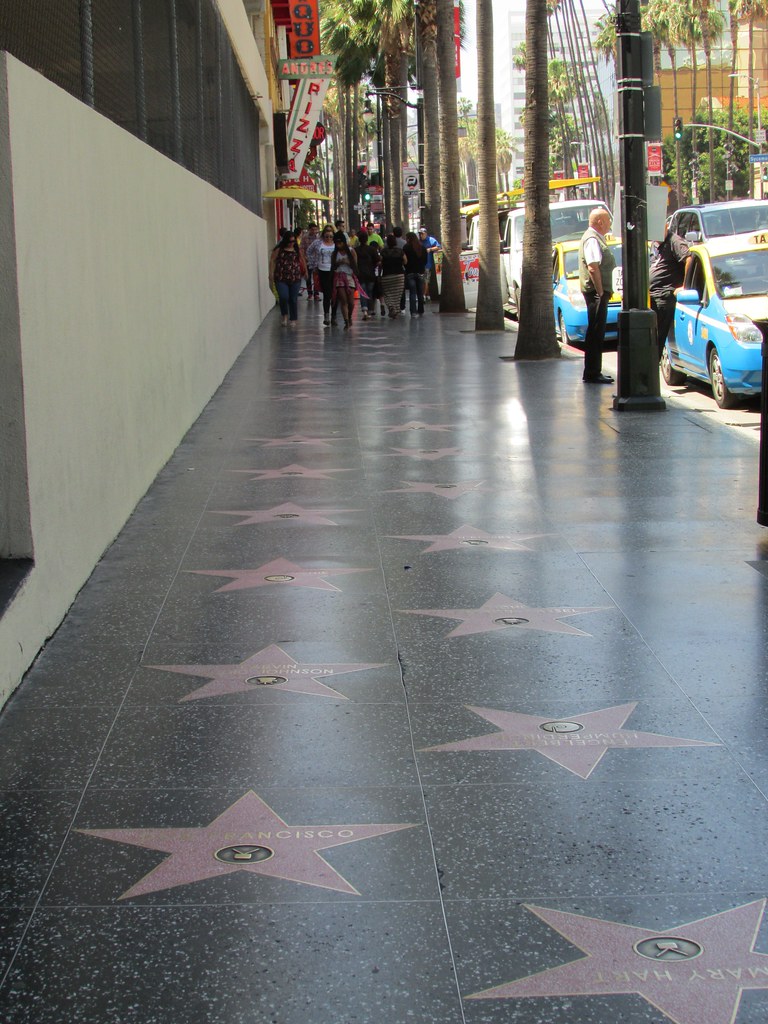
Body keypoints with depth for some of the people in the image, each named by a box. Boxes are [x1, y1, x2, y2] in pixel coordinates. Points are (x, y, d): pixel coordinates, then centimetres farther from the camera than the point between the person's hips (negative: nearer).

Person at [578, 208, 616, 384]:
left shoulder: (596, 238, 18)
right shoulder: (592, 239, -15)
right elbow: (593, 267, -23)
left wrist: (605, 291, 18)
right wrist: (600, 291, -22)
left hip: (597, 292, 11)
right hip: (595, 291, -11)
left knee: (596, 333, 13)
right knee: (595, 333, -8)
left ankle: (593, 372, 19)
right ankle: (592, 374, -6)